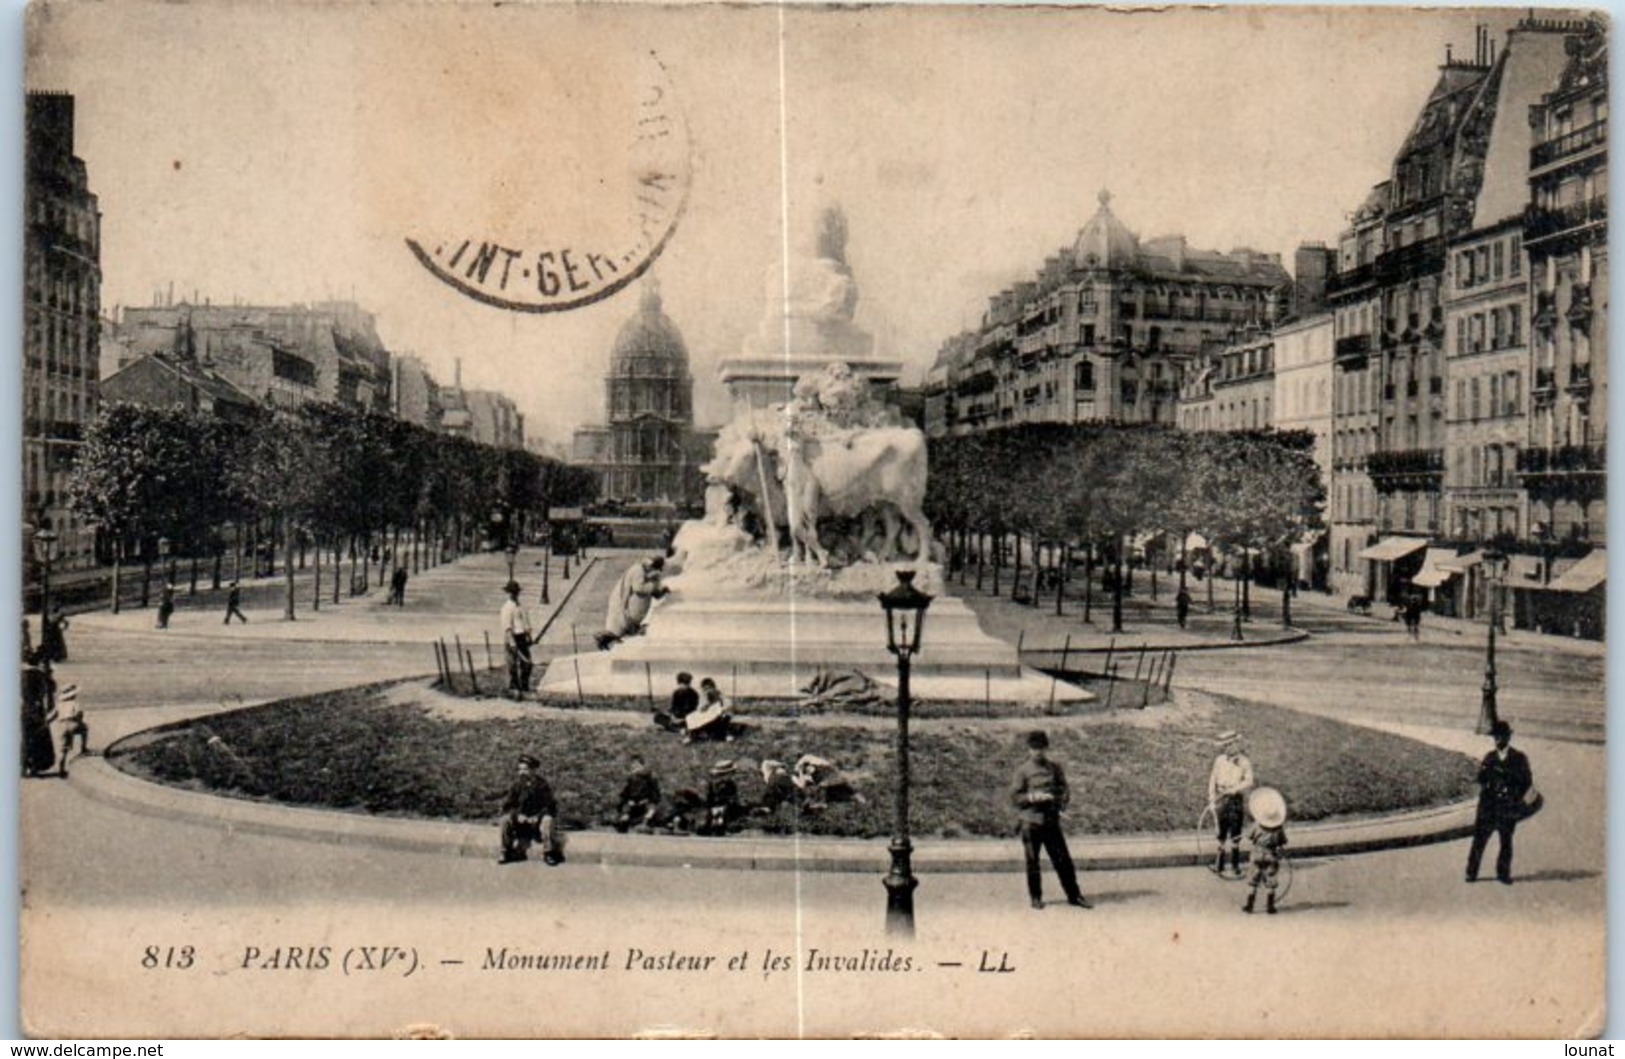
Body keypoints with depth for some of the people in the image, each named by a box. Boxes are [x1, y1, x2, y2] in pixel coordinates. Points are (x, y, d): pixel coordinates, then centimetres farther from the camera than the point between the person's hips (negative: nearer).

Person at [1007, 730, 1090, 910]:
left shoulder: (1055, 768, 9)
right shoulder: (1023, 771, -1)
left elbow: (1065, 790, 9)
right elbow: (1014, 797, -4)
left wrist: (1061, 800, -12)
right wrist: (1034, 797, -18)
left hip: (1052, 821, 2)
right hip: (1031, 822, -2)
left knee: (1063, 860, 1)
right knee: (1032, 862, 5)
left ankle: (1074, 896, 9)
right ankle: (1036, 897, 18)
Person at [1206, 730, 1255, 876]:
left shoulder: (1244, 762, -4)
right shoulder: (1219, 760, 4)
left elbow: (1249, 782, -12)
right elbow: (1213, 780, 6)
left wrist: (1233, 789, -24)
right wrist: (1212, 800, -1)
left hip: (1237, 800, -2)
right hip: (1221, 800, 2)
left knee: (1235, 834, 2)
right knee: (1221, 833, 5)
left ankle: (1235, 864, 13)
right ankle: (1219, 863, 12)